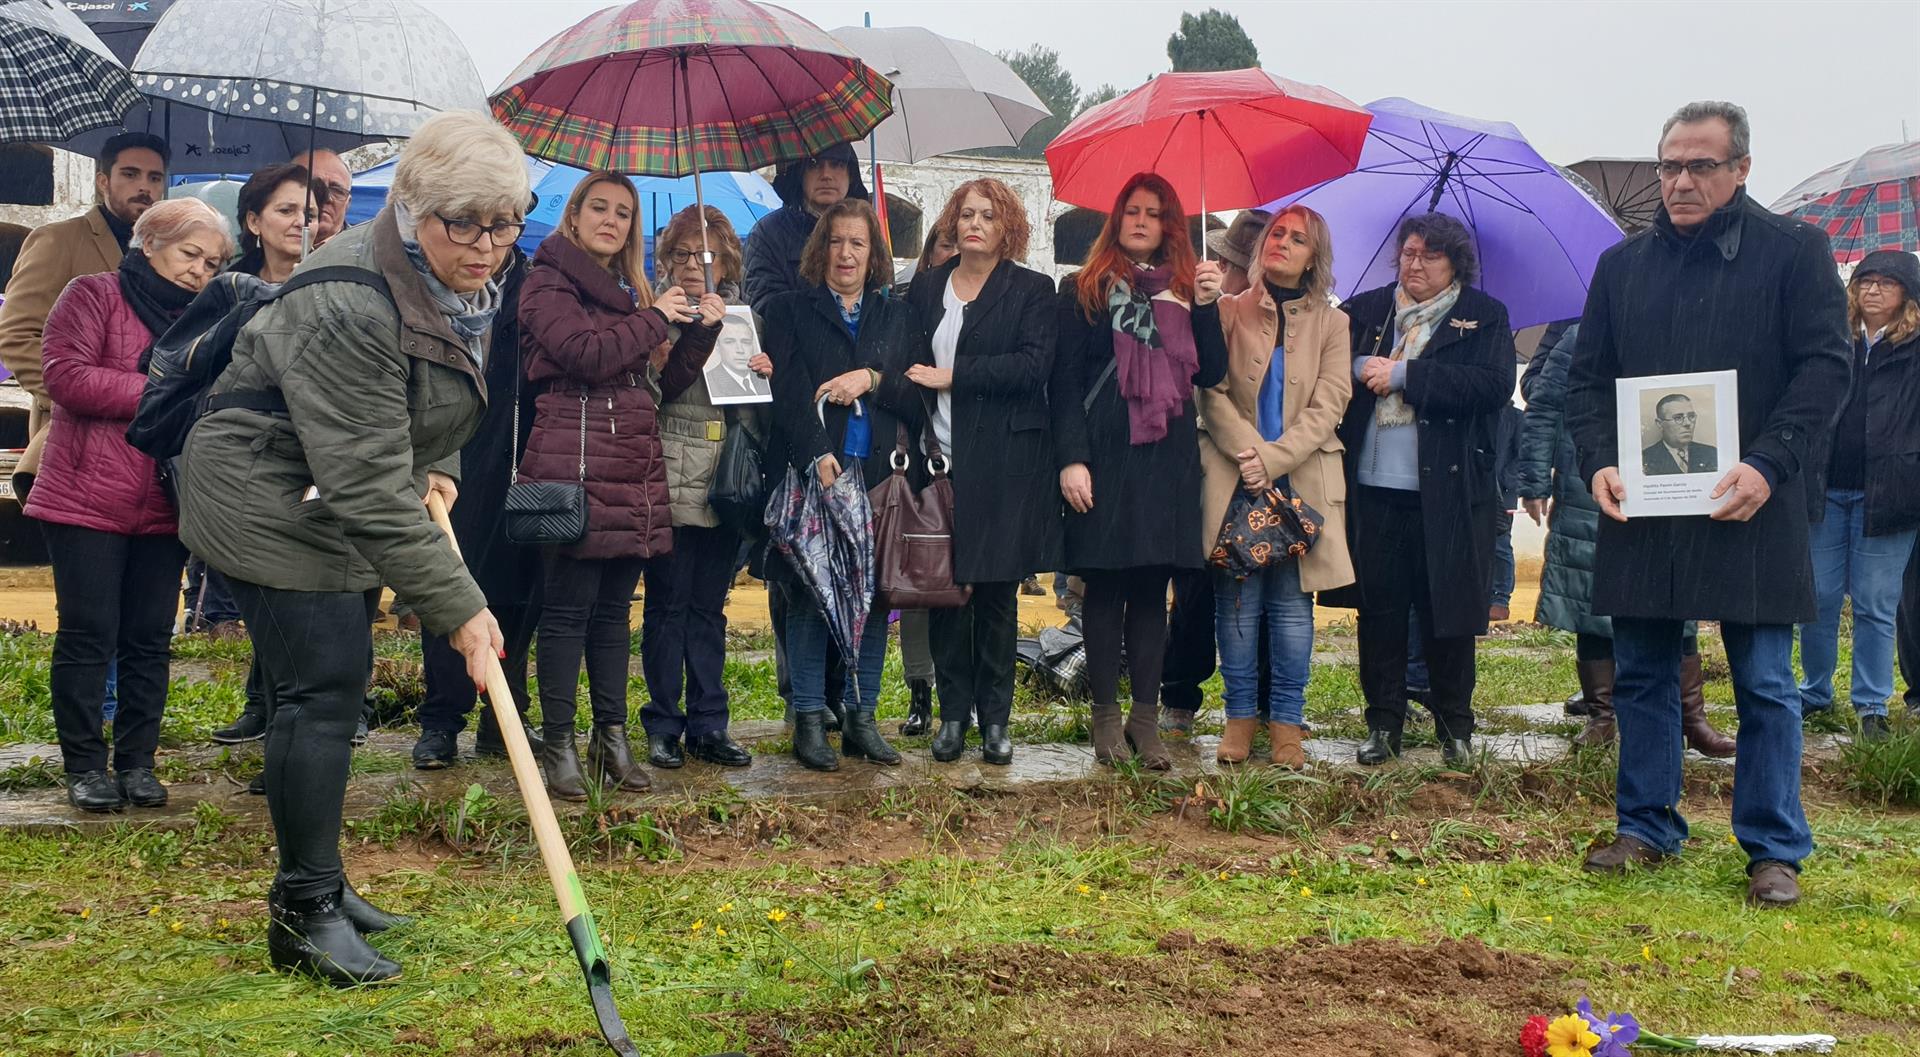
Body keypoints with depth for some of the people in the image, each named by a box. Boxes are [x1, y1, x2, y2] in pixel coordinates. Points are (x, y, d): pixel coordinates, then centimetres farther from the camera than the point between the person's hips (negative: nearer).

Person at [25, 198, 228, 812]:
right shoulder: (95, 296, -1)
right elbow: (65, 376, -14)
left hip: (163, 509, 5)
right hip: (86, 502, -5)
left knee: (150, 640, 7)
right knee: (89, 635, -1)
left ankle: (136, 763, 15)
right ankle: (85, 767, 8)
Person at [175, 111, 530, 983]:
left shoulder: (461, 281, -2)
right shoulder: (349, 310, -32)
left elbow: (446, 397, 19)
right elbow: (368, 486, -33)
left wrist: (436, 468, 2)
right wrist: (457, 607, -32)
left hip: (338, 504, 10)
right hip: (268, 499, -9)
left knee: (335, 685, 14)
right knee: (322, 690, -13)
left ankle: (313, 886, 26)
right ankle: (306, 915, -4)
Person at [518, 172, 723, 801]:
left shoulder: (628, 292, 22)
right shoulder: (550, 283, 1)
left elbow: (662, 386, 19)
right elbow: (586, 355, -16)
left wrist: (700, 330, 6)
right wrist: (654, 319, -5)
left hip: (634, 472, 7)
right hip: (575, 462, -7)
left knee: (615, 607, 9)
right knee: (570, 605, -6)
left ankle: (612, 738, 14)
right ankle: (558, 744, -1)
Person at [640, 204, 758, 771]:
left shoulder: (741, 319, 15)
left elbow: (759, 414, 18)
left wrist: (764, 376, -3)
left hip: (725, 483, 4)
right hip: (669, 481, -3)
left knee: (710, 606, 8)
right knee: (667, 602, 0)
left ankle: (708, 725, 13)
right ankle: (663, 724, 9)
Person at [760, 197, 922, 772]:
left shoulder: (898, 316, 17)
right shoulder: (790, 310, 8)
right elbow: (789, 390, -5)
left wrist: (872, 379, -8)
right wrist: (818, 456, -18)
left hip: (881, 477, 3)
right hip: (814, 473, -3)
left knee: (875, 594, 2)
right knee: (809, 595, -4)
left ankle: (861, 718, 11)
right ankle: (809, 720, 2)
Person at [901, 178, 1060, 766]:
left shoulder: (1032, 291, 2)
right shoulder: (925, 288, 13)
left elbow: (1034, 364, -11)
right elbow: (908, 364, 13)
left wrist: (953, 376, -13)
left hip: (1004, 463, -3)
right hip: (939, 458, 3)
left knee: (998, 592, 2)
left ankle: (995, 718, 10)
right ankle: (953, 712, 12)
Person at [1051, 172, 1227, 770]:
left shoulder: (1184, 290, 14)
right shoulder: (1087, 291, 5)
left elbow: (1212, 374, 6)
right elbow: (1065, 380, -1)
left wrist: (1205, 306, -6)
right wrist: (1070, 458, -10)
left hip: (1167, 458, 3)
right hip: (1104, 457, -2)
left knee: (1152, 587, 4)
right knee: (1105, 585, 0)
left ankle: (1146, 716, 8)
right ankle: (1106, 715, 9)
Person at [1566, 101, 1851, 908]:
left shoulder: (1794, 251, 1)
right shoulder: (1622, 266, 13)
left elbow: (1824, 366, -5)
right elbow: (1588, 378, 12)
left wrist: (1768, 465, -17)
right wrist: (1599, 462, -5)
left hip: (1748, 511, -4)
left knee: (1765, 688, 2)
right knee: (1641, 678, 10)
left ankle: (1774, 850, 11)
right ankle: (1647, 830, 23)